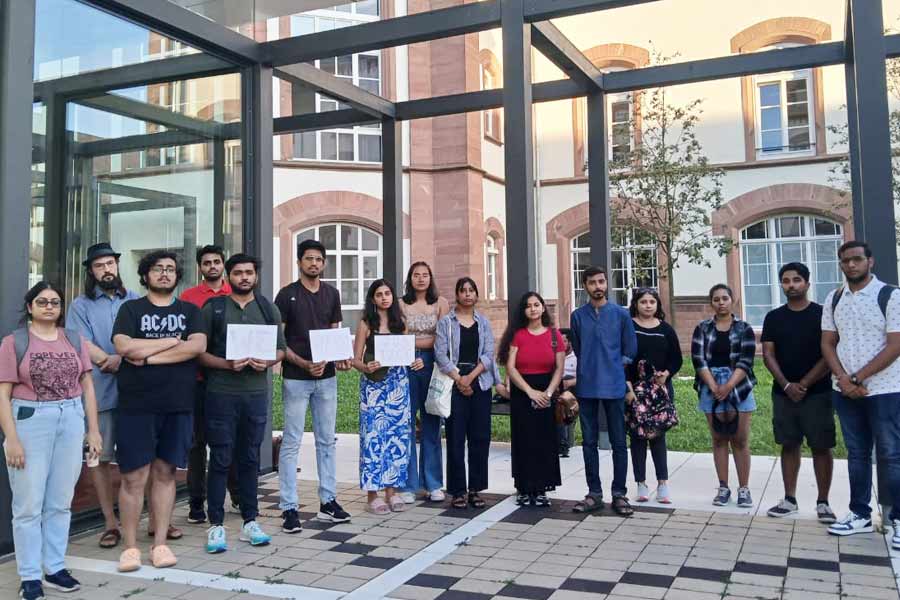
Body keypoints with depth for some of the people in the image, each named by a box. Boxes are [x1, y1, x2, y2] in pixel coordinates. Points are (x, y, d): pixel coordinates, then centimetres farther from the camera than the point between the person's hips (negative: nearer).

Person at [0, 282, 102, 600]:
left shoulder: (75, 340, 8)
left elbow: (87, 386, 10)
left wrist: (94, 430, 6)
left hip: (71, 421, 3)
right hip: (29, 422, -3)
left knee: (60, 502, 10)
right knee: (29, 505, 3)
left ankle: (55, 568, 21)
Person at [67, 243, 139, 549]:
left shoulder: (135, 301, 12)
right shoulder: (81, 306, 8)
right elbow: (84, 346, -4)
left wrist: (120, 358, -15)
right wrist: (122, 361, -16)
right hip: (99, 390, 0)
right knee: (100, 457, 3)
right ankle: (111, 523, 13)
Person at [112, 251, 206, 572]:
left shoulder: (190, 311, 11)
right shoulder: (130, 309, 6)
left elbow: (197, 346, -7)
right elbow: (124, 347, -11)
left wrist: (149, 355, -11)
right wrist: (174, 340, -7)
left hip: (178, 404, 2)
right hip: (137, 405, -2)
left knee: (165, 473, 7)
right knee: (134, 476, 0)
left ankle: (160, 543, 15)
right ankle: (130, 546, 10)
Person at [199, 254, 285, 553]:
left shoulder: (268, 309, 10)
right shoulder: (212, 308, 2)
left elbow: (281, 348, 11)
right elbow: (199, 351, -1)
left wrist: (267, 362, -9)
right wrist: (227, 364, -17)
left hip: (256, 393, 3)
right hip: (221, 393, -2)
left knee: (250, 459, 10)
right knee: (220, 460, 1)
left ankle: (250, 522, 19)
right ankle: (216, 525, 9)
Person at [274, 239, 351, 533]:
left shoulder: (331, 294, 10)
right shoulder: (287, 294, -3)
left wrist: (341, 357, -4)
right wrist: (303, 363, -16)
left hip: (326, 377, 5)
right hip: (295, 377, -4)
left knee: (327, 441, 10)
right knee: (291, 443, -1)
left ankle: (328, 501, 20)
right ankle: (289, 508, 5)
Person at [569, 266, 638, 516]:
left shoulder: (621, 314, 1)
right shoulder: (578, 316, 5)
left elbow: (630, 351, 6)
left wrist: (612, 367, 7)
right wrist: (592, 368, 11)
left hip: (614, 386, -2)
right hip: (586, 387, 2)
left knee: (618, 442, 3)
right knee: (589, 442, 7)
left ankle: (619, 494, 12)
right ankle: (594, 493, 16)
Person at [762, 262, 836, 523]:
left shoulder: (822, 314, -3)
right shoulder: (774, 317, 6)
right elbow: (768, 355, 3)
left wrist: (804, 384, -12)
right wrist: (787, 385, -10)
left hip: (817, 393, -3)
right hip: (783, 392, 3)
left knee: (821, 447, 0)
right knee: (789, 445, 9)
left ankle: (823, 503, 9)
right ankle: (789, 500, 16)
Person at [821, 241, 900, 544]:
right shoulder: (833, 300, 8)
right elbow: (827, 343, 8)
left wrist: (858, 378, -15)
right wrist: (844, 380, -7)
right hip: (845, 391, 5)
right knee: (857, 454, 12)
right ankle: (860, 514, 21)